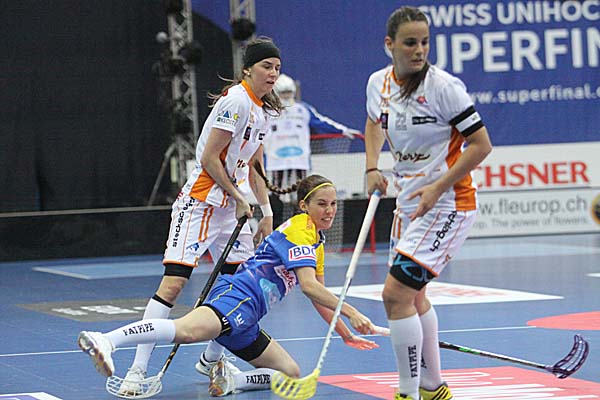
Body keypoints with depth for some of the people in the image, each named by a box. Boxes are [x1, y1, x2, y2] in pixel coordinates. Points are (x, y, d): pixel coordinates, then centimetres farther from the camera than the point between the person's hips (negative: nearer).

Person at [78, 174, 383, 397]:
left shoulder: (317, 241, 28)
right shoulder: (299, 229, -2)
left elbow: (318, 299, 38)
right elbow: (308, 286, -15)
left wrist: (345, 334, 39)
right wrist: (350, 312, -15)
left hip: (244, 323, 10)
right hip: (238, 296, -10)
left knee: (291, 374, 10)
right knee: (189, 329, -39)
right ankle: (106, 340, -52)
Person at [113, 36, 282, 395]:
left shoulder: (263, 110, 12)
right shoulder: (236, 101, -15)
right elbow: (209, 159, -17)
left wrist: (266, 212, 15)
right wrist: (239, 199, -11)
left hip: (231, 205, 9)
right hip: (199, 201, -9)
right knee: (173, 283, -15)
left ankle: (211, 360, 27)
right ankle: (137, 371, -16)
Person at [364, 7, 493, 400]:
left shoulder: (443, 85, -18)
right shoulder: (379, 83, 1)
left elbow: (481, 144, -15)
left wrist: (438, 189, -20)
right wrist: (372, 168, 8)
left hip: (447, 203, -8)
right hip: (408, 202, 8)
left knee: (396, 294, -17)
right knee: (413, 296, 20)